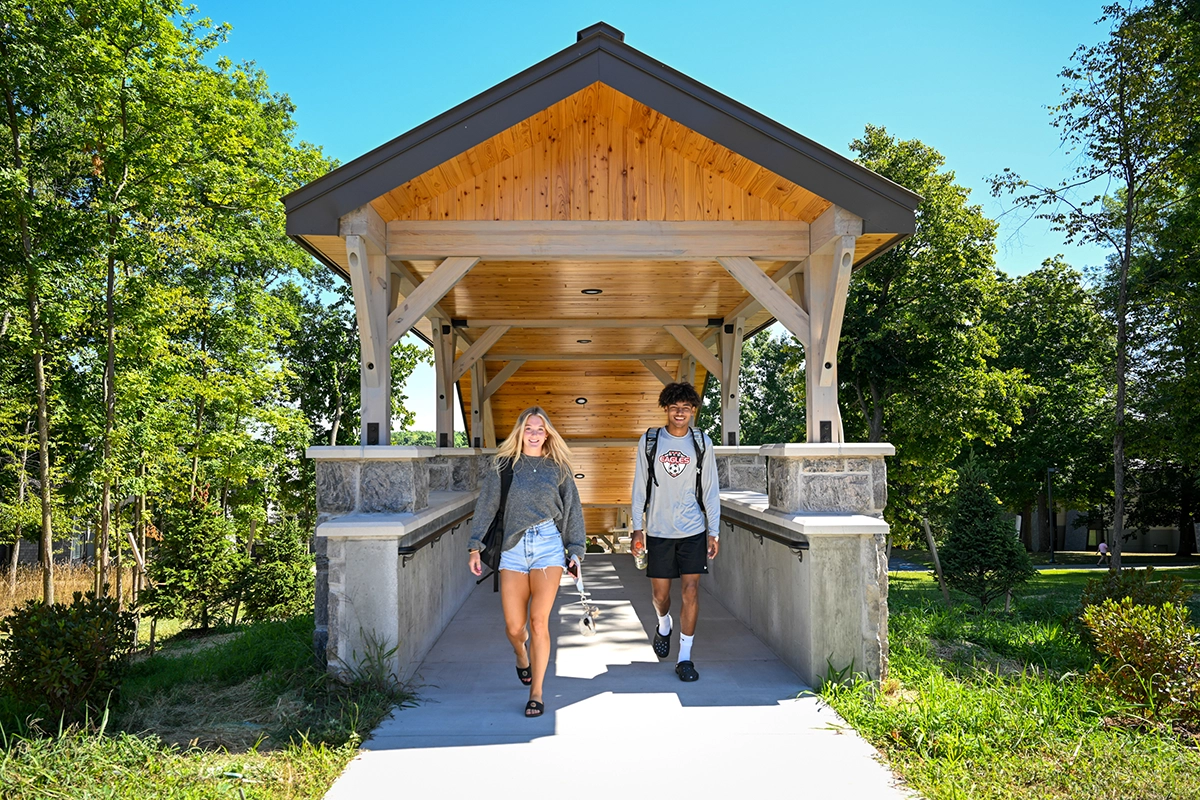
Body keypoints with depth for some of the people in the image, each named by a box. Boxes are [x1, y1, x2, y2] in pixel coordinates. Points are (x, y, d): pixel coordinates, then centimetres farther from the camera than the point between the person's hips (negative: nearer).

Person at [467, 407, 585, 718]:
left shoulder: (558, 467, 10)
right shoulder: (504, 465, 7)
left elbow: (573, 510, 13)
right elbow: (485, 507, 6)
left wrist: (576, 551, 9)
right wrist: (475, 547, 0)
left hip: (549, 545, 0)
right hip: (513, 547, 1)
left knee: (538, 621, -8)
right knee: (514, 626, 1)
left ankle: (536, 693, 6)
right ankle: (521, 655, 38)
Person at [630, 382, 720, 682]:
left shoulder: (702, 443, 2)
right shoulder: (649, 441, 1)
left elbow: (710, 489, 4)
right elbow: (640, 486, 4)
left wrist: (713, 531, 0)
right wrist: (638, 528, 0)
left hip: (693, 531, 0)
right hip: (658, 531, 0)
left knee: (691, 592, -3)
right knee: (660, 593, 9)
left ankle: (685, 658, 8)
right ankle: (664, 625, 42)